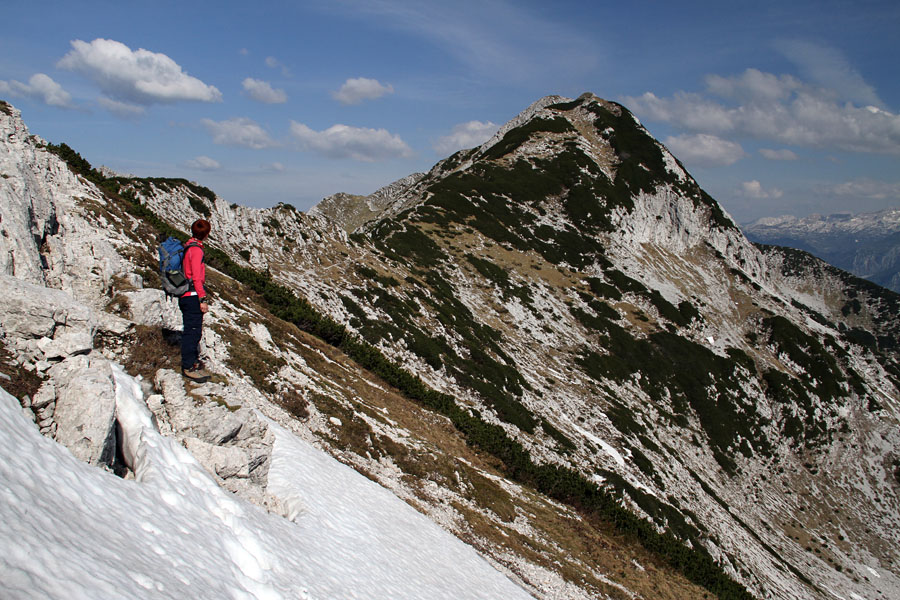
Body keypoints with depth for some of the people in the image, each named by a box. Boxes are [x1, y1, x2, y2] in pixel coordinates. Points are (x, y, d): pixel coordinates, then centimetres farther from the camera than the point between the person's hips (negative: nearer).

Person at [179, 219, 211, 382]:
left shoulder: (187, 246, 13)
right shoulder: (196, 249, -15)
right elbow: (197, 277, -19)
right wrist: (203, 299, -17)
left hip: (185, 296, 10)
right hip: (193, 296, -10)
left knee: (192, 330, 18)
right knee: (193, 331, -5)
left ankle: (192, 361, 28)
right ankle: (188, 367, 0)